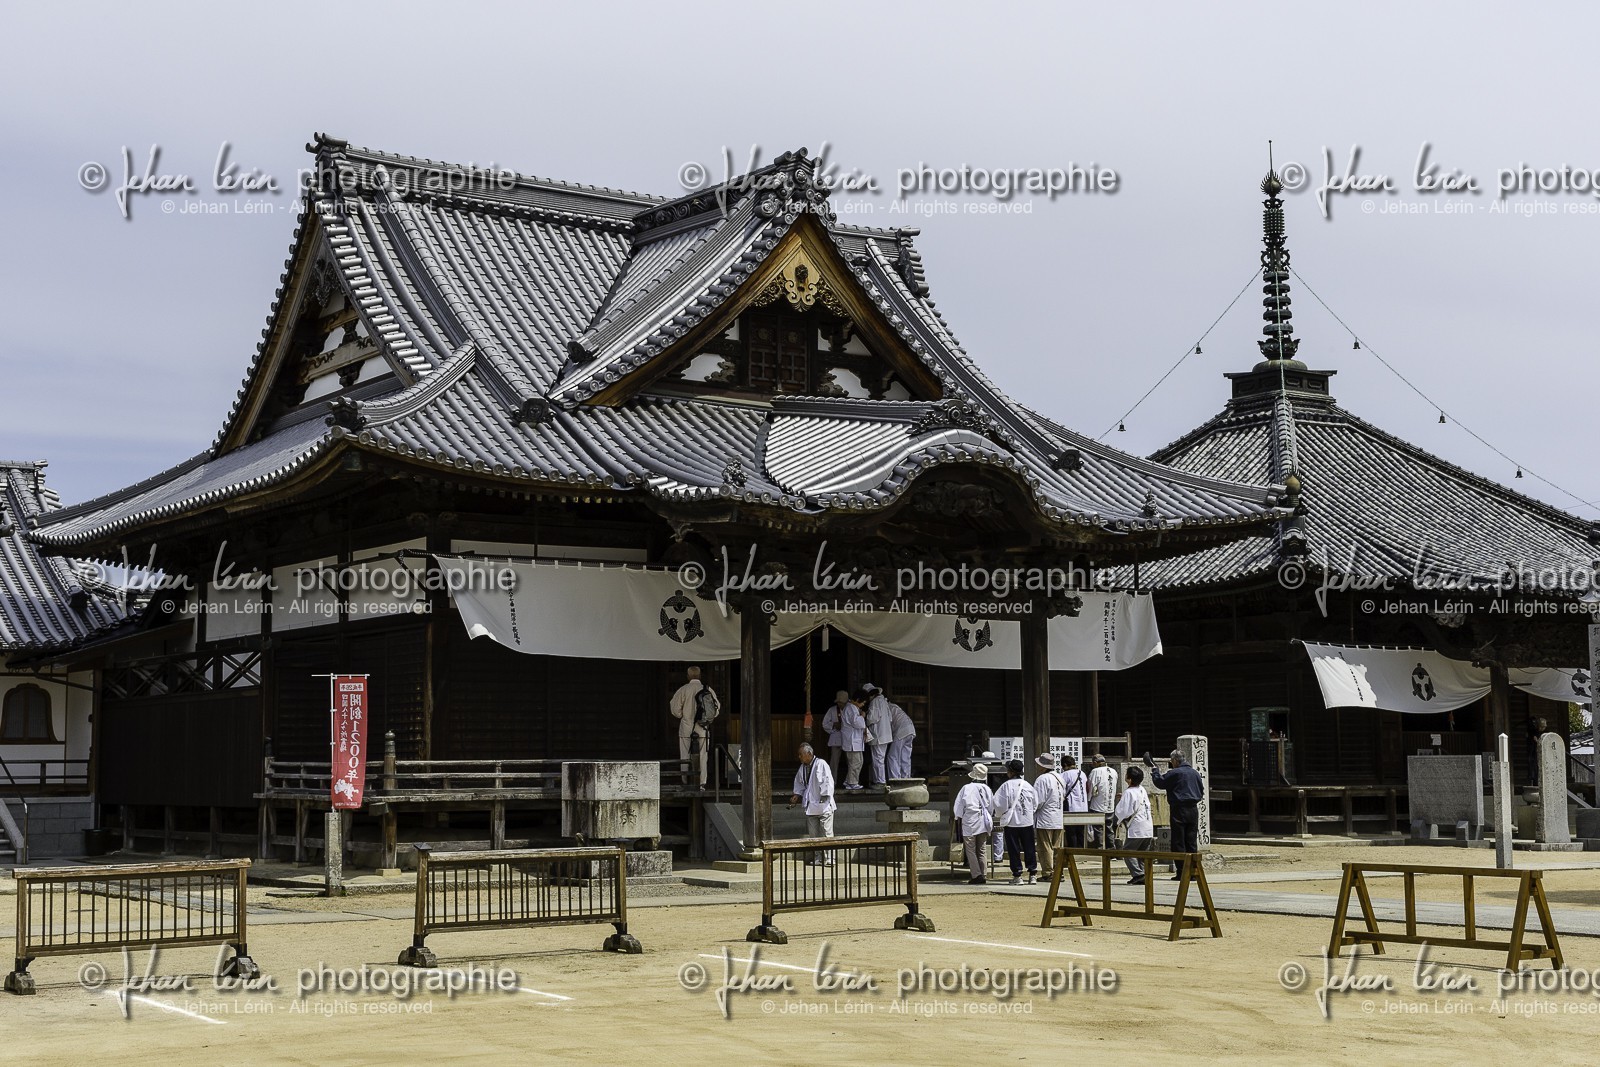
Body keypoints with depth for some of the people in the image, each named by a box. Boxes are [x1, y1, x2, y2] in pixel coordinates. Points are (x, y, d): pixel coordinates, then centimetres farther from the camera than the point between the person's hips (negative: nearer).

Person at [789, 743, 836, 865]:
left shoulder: (821, 765, -13)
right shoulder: (802, 768, 9)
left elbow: (828, 782, -15)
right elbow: (800, 783, 21)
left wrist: (824, 797, -16)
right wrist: (796, 796, 8)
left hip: (823, 805, -7)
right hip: (810, 805, 7)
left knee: (826, 833, -4)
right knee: (813, 834, 9)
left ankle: (829, 859, 1)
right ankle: (817, 859, 17)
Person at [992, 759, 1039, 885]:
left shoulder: (1007, 786, -12)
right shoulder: (1027, 785, 1)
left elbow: (999, 804, -12)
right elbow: (1036, 803, 8)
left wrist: (999, 816, 7)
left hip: (1011, 822, -4)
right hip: (1027, 821, 4)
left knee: (1014, 850, 4)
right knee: (1029, 848, 10)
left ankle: (1017, 876, 4)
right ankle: (1033, 874, 11)